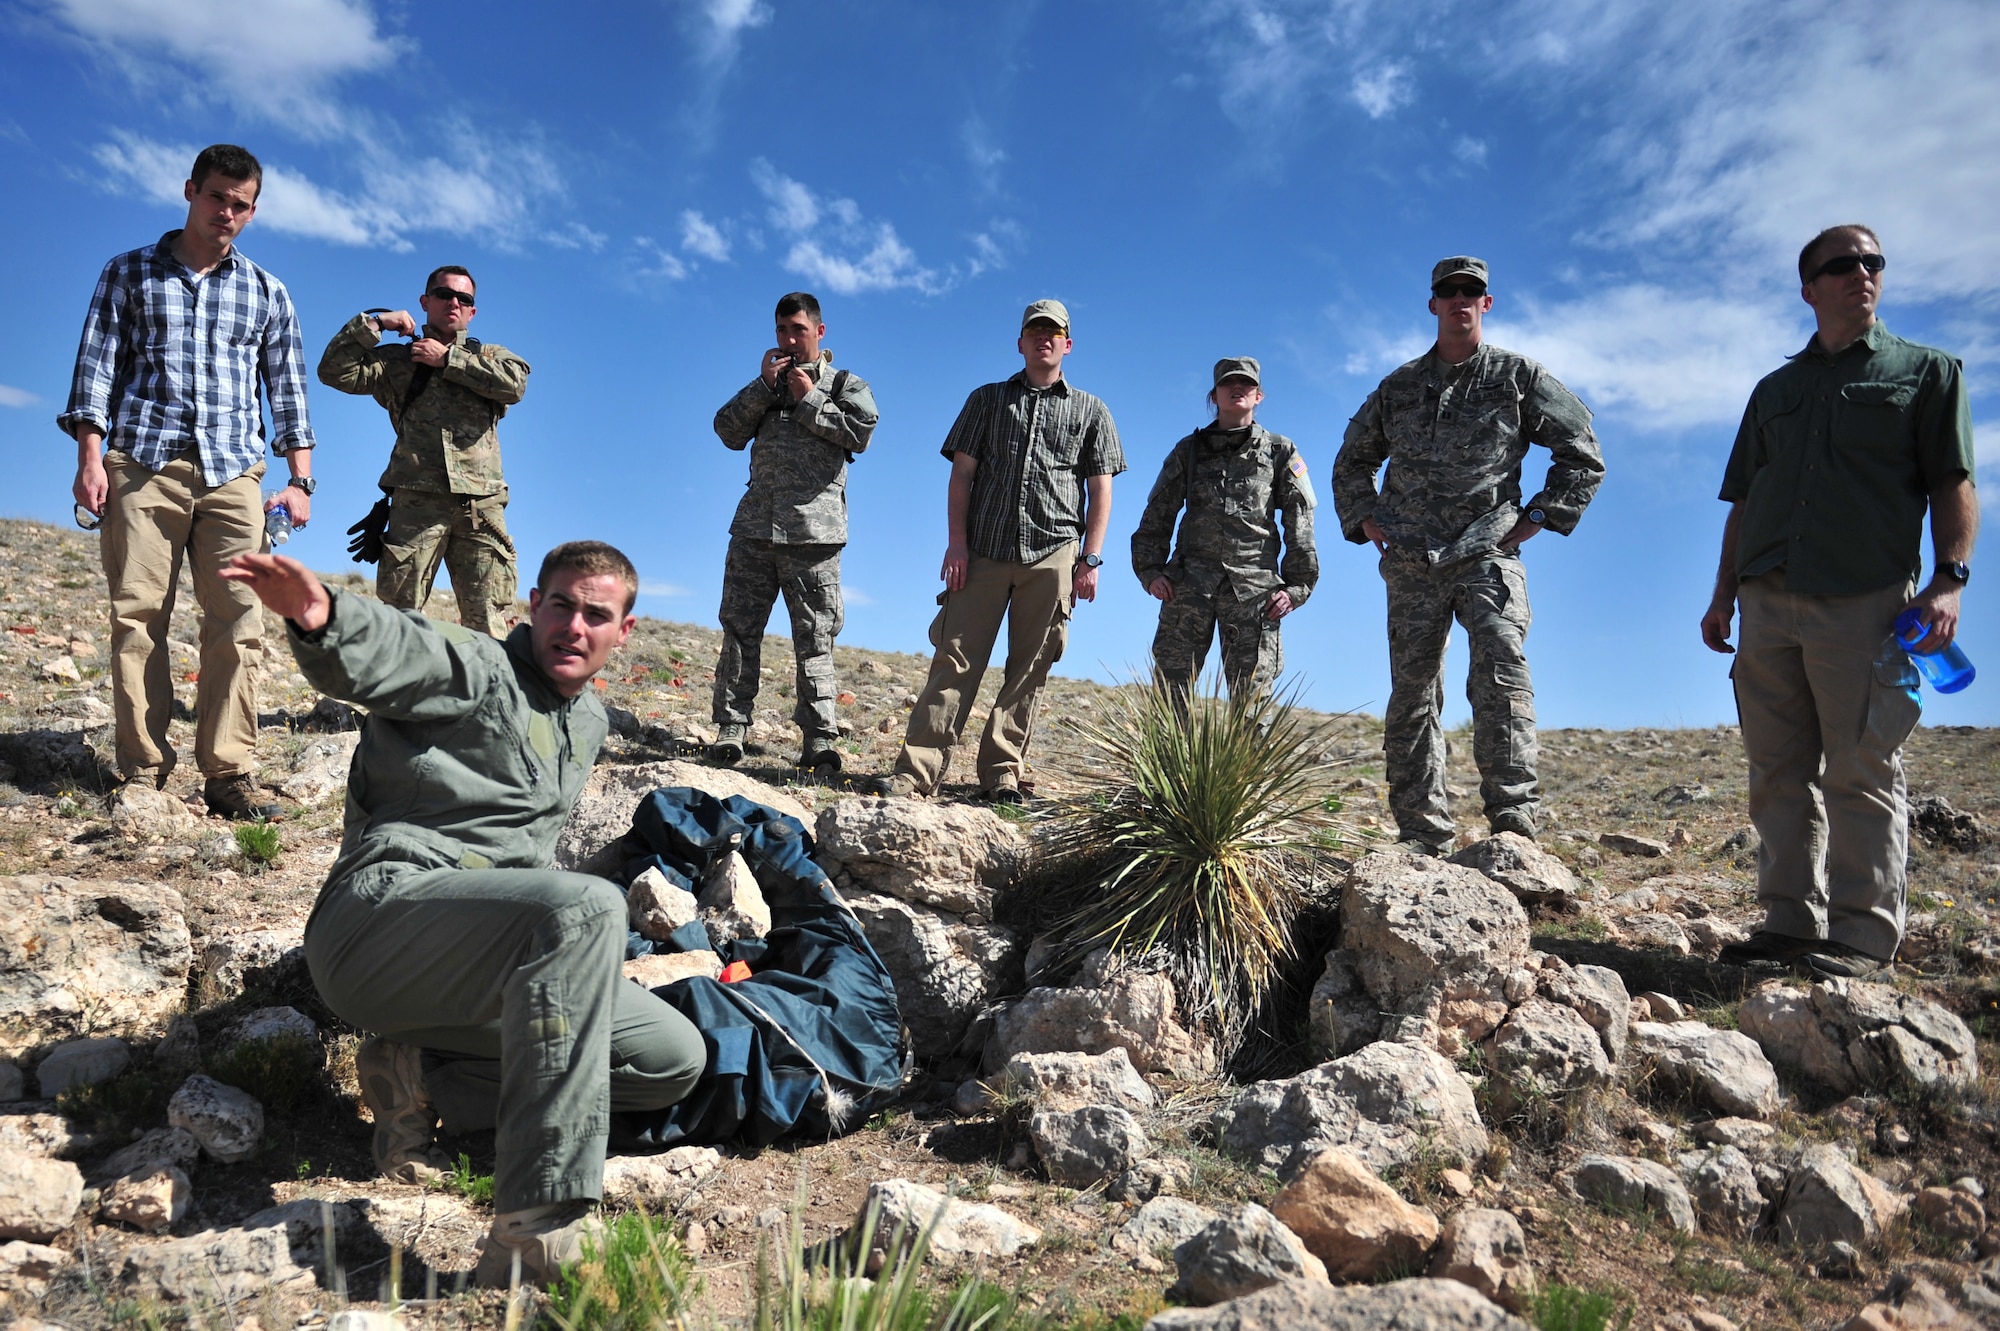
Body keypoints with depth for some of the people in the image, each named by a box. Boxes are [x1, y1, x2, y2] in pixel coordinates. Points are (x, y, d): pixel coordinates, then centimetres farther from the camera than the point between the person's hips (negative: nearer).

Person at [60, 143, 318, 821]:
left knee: (238, 624, -8)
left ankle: (229, 775, -7)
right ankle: (142, 773, 0)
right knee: (137, 618, -4)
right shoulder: (129, 274, 15)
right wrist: (90, 457, -3)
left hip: (233, 473, 1)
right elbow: (96, 366, 8)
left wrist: (300, 479, 7)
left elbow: (287, 390, 16)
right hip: (143, 465, -1)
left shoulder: (267, 294, 18)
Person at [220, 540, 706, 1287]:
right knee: (584, 905, -37)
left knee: (676, 1059, -2)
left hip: (473, 967, 8)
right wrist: (321, 618, -50)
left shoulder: (589, 721, 20)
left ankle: (424, 1077, -3)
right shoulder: (476, 670, -4)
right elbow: (384, 652, -27)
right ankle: (534, 1236, -40)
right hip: (381, 912, -8)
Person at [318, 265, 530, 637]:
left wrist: (448, 358, 1)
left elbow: (515, 383, -2)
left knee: (489, 624, -5)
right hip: (416, 501, 0)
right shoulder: (397, 361, 20)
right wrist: (373, 323, 4)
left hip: (481, 504, 0)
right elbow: (334, 371, 8)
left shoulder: (490, 356, 20)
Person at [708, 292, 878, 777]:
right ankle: (731, 731, 5)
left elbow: (861, 431, -7)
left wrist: (810, 401, -4)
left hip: (812, 532, -4)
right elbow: (728, 432, 9)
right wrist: (763, 386, 0)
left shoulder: (845, 384, 12)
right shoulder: (766, 382, 22)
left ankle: (819, 742, -3)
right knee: (740, 629, 1)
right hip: (755, 527, 4)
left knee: (814, 638, -3)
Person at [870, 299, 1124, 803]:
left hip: (1052, 554, 0)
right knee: (956, 660, -6)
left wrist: (1090, 558, -1)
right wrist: (957, 543, -2)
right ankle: (916, 771, -8)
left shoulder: (1090, 411, 16)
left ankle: (1001, 773, 6)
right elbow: (962, 475, 9)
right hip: (984, 552, 0)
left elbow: (1100, 491, 10)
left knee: (1028, 671, 0)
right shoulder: (988, 399, 17)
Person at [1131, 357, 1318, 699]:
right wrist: (1150, 570, 2)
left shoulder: (1280, 452, 14)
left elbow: (1300, 522, 9)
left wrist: (1297, 585, 0)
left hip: (1255, 585, -1)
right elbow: (1157, 514, 15)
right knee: (1169, 688, -5)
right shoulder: (1188, 450, 17)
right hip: (1190, 580, 1)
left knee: (1251, 695, -2)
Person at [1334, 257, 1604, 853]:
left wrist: (1534, 519, 2)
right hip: (1410, 563, 3)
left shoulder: (1518, 376, 9)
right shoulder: (1399, 386, 16)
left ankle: (1513, 825, -21)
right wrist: (1367, 521, 14)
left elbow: (1583, 456, 11)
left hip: (1488, 554, -3)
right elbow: (1351, 463, 28)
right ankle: (1422, 834, 9)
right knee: (1411, 695, 2)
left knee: (1501, 672, -21)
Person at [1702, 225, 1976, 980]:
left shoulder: (1925, 371, 11)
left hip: (1866, 602, -4)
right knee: (1779, 773, 4)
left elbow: (1953, 484, 3)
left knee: (1861, 772, -4)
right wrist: (1725, 594, 12)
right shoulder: (1774, 390, 22)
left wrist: (1948, 579, -11)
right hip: (1768, 603, 4)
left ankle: (1863, 935, 1)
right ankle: (1792, 921, 11)